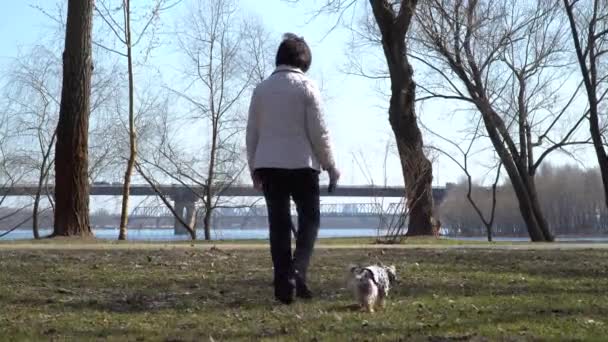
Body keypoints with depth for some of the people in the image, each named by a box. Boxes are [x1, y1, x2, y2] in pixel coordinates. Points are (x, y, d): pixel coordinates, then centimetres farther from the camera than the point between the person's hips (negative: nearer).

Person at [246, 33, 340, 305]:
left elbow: (252, 132, 10)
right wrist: (330, 165, 4)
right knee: (309, 218, 8)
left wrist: (254, 168, 17)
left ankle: (283, 284, 5)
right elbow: (319, 132, -6)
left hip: (268, 165, 4)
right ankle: (298, 272, -11)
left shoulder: (262, 89, 9)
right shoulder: (307, 87, -3)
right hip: (302, 164, -3)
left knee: (278, 224, 6)